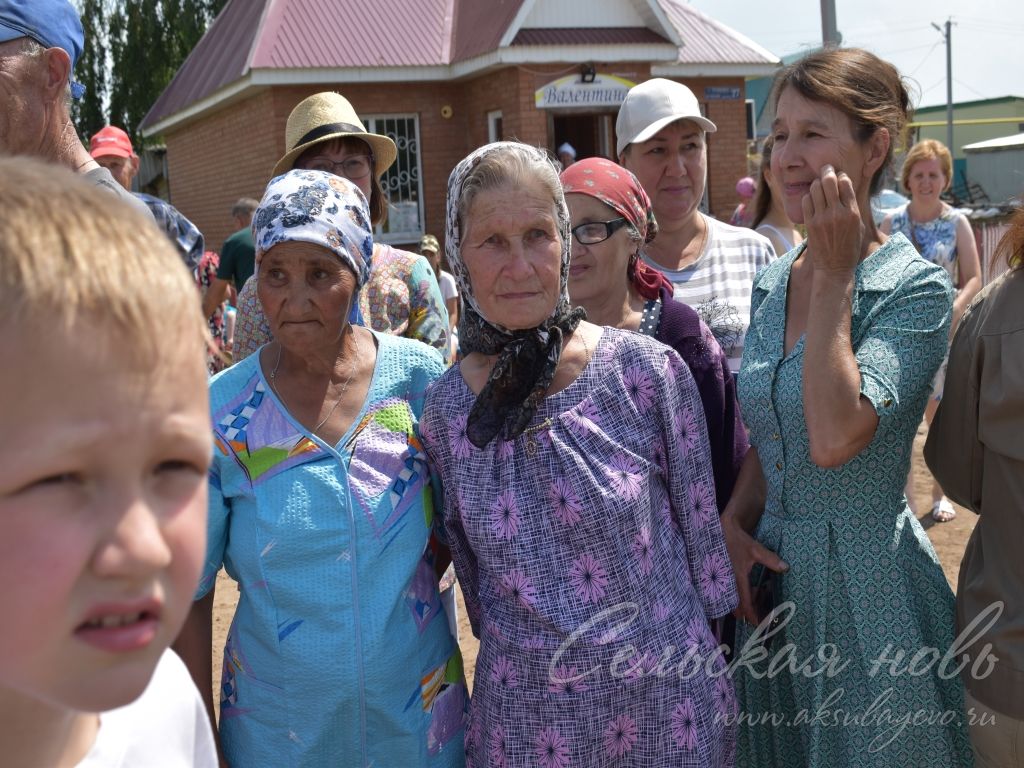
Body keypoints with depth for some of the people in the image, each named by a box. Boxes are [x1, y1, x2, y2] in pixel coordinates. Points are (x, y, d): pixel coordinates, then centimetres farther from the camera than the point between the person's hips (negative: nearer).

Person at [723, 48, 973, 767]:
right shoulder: (771, 284, 4)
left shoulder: (917, 289, -15)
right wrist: (733, 522, -4)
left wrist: (835, 274, -22)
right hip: (774, 579, 6)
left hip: (871, 595, -6)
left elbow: (833, 437, -28)